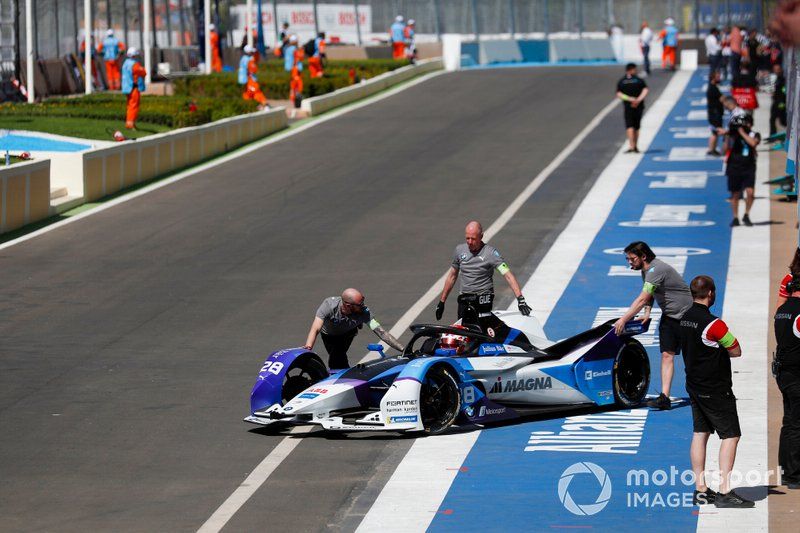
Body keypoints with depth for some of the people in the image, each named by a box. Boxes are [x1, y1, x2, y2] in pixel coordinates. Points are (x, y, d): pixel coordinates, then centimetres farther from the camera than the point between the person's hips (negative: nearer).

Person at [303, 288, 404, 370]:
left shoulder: (364, 312, -38)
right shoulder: (329, 305, -42)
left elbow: (381, 332, -37)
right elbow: (315, 329, -48)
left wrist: (403, 349, -45)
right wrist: (308, 348, -65)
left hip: (347, 333, -1)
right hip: (328, 333, 1)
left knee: (336, 361, -21)